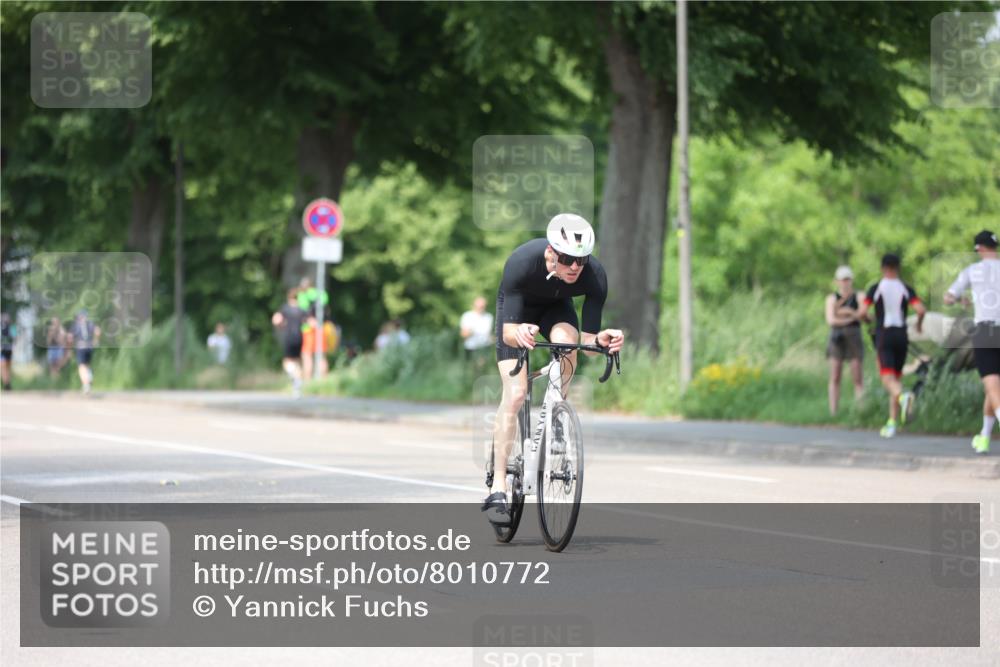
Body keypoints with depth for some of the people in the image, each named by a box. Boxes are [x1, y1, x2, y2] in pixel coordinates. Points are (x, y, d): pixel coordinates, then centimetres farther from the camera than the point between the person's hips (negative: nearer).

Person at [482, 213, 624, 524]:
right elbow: (508, 332, -37)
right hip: (517, 309, -2)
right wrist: (519, 333, -60)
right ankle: (498, 489, -13)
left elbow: (587, 342, -28)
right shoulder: (522, 263, -39)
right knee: (514, 394, -17)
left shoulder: (595, 276, -33)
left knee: (568, 343, -34)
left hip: (556, 308, 2)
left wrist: (599, 339, -50)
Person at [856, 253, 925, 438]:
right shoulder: (906, 288, 3)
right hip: (901, 335, 3)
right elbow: (921, 310, -9)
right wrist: (919, 324, 12)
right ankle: (892, 423, 10)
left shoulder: (876, 288, -2)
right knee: (896, 377, 14)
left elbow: (861, 313, -9)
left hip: (883, 335, -3)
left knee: (887, 378, -11)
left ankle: (902, 396, -46)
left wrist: (867, 319, 15)